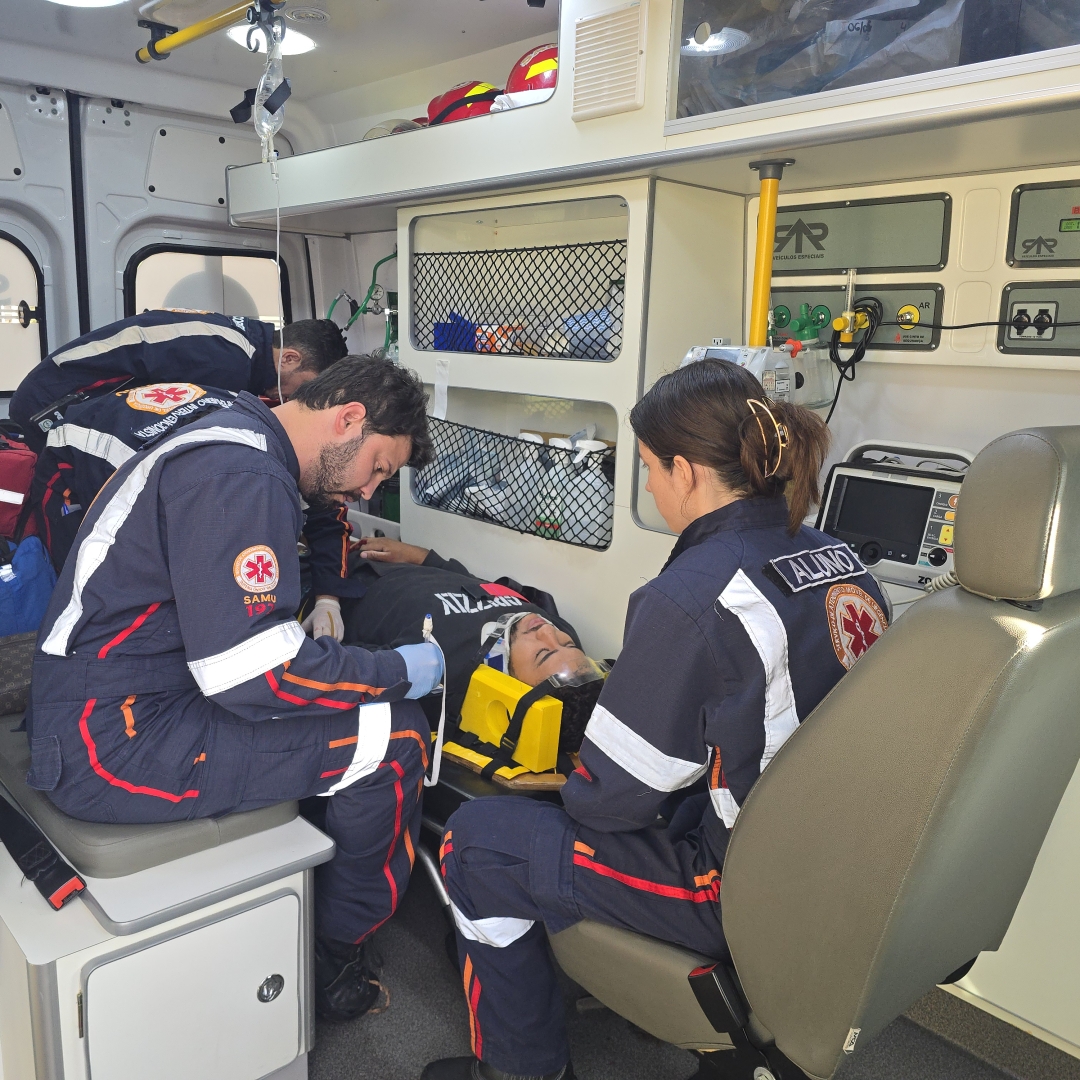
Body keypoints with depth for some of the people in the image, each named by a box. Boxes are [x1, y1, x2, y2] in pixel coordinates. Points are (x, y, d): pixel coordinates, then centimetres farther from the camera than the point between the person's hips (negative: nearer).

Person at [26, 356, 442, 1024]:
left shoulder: (237, 449, 12)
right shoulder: (240, 480, -22)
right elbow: (256, 673, -25)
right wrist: (397, 670, -13)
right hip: (110, 743, -11)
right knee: (395, 737, -12)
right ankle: (341, 950, 11)